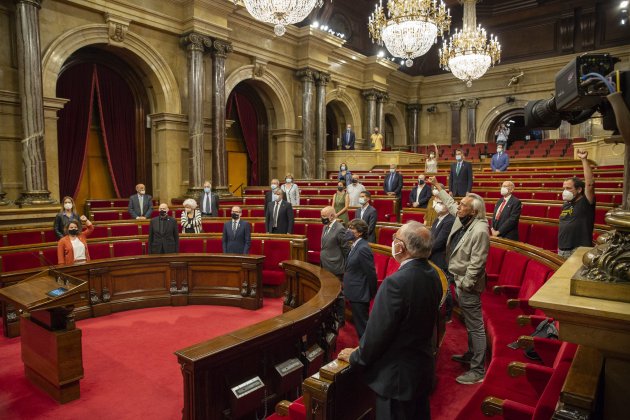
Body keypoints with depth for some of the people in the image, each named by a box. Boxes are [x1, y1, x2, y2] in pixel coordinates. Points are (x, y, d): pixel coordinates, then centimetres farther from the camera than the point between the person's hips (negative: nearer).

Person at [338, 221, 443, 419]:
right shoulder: (432, 275, -5)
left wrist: (356, 357, -5)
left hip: (397, 375, -7)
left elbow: (377, 332, -23)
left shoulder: (396, 282, -31)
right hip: (424, 367, 8)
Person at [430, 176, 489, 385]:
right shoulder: (462, 219, 2)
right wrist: (438, 187, 29)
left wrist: (465, 284, -19)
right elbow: (450, 204, 24)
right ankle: (472, 354, 41)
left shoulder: (480, 230, -25)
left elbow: (476, 263, -24)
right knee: (470, 323, 24)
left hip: (467, 284, -10)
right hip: (459, 279, 10)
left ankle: (478, 370, 8)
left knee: (475, 326, 0)